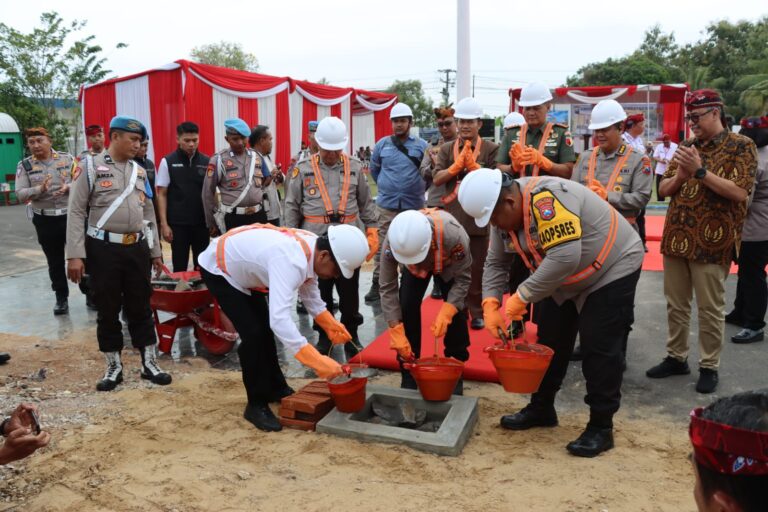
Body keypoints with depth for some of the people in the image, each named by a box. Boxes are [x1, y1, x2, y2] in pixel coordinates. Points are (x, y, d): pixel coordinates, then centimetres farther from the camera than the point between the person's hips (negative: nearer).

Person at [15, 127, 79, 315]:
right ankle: (61, 298, 23)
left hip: (71, 215, -1)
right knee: (55, 261, 10)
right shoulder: (25, 165, 2)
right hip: (44, 220, 1)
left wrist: (68, 187, -19)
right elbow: (20, 194, -3)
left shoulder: (67, 158, 2)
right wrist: (39, 190, -22)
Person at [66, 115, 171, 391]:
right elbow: (76, 212, -6)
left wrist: (155, 251, 15)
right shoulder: (90, 166, -2)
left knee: (140, 307, 9)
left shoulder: (140, 172, 13)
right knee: (107, 310, 6)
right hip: (104, 249, -4)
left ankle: (149, 364, 18)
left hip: (137, 248, 4)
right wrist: (74, 255, -12)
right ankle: (114, 367, 19)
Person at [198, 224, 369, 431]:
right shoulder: (290, 261, -42)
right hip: (218, 269, -9)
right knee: (253, 334, -14)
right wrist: (317, 361, -51)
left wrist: (330, 325, -7)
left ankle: (276, 389, 32)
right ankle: (256, 405, 2)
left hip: (240, 266, 9)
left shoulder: (311, 246, -15)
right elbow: (279, 319, -51)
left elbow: (308, 291, 3)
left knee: (265, 329, 15)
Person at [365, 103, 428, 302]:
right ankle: (377, 284, 11)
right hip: (386, 205, 1)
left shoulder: (421, 146, 1)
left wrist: (417, 189, 7)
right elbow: (374, 169, 17)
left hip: (413, 206, 0)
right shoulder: (382, 144, 4)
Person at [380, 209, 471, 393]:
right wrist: (397, 334, -32)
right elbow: (387, 288, -29)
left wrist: (446, 313, -43)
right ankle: (409, 374, 1)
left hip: (450, 265, -1)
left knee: (456, 309, -12)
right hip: (413, 268, 1)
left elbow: (463, 279, -30)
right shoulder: (391, 243, -39)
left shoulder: (453, 235, -46)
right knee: (407, 307, -14)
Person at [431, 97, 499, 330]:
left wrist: (472, 164, -18)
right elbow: (437, 179, -4)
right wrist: (458, 163, -17)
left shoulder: (491, 149, -1)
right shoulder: (446, 149, 6)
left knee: (477, 268, 6)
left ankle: (476, 312, 18)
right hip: (452, 217, 2)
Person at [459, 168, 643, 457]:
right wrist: (490, 304, -15)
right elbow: (496, 263, 0)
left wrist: (521, 297, -35)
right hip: (564, 281, 9)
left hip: (612, 270, -9)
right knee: (550, 342, 12)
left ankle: (601, 428, 6)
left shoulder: (546, 198, -35)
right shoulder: (505, 213, -6)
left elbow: (565, 257, -42)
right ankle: (541, 410, 28)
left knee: (598, 348, -8)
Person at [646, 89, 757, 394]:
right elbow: (663, 189, 11)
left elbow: (740, 192, -15)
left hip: (712, 242, -5)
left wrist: (700, 171, -19)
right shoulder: (686, 148, 13)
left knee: (710, 309, 3)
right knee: (675, 304, 12)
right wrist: (679, 176, -10)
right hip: (676, 239, 6)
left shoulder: (741, 146, -3)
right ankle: (676, 358, 24)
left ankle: (709, 367, 16)